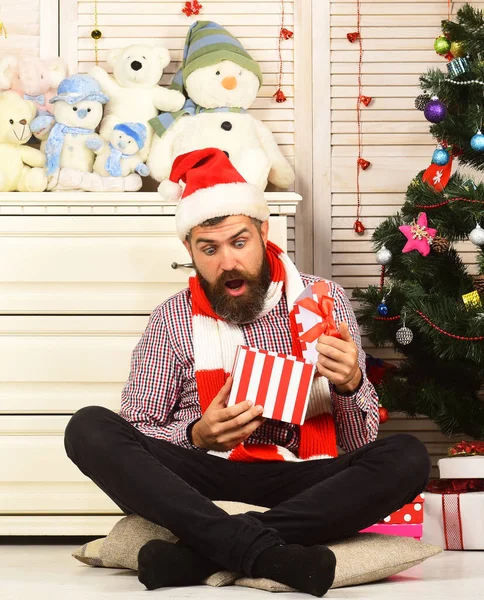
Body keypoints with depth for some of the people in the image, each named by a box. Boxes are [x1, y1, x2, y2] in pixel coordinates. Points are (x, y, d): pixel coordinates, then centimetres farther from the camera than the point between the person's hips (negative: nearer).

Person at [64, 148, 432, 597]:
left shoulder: (323, 299, 7)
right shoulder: (173, 319, 6)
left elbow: (361, 441, 6)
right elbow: (133, 435, 4)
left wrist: (349, 386, -16)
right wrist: (198, 436, -16)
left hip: (296, 484, 0)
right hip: (200, 482, 0)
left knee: (407, 458, -27)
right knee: (89, 428, -24)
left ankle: (198, 552, -34)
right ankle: (263, 552, -39)